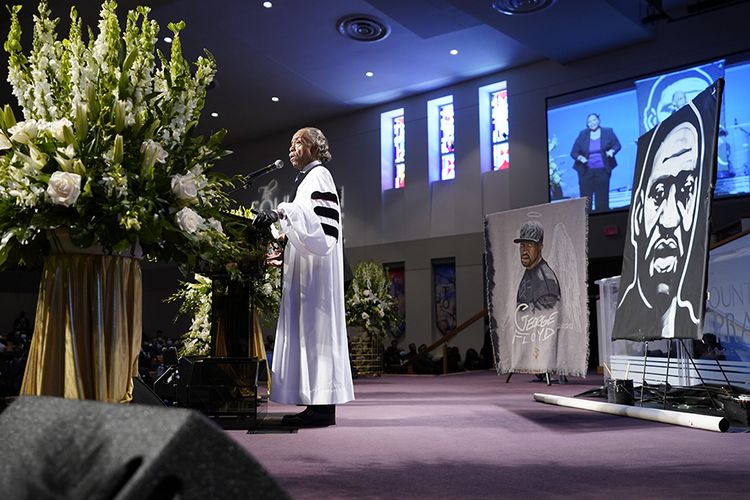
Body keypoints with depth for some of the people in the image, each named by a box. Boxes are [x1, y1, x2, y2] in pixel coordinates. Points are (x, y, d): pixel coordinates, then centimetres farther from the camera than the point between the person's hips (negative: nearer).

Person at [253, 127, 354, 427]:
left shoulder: (318, 175, -3)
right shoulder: (308, 179, 25)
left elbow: (319, 222, -20)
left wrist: (281, 213, -27)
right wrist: (284, 250, 20)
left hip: (316, 270, -10)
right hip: (307, 270, 10)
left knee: (316, 328, -12)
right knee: (308, 330, 5)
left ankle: (324, 406, -12)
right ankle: (318, 403, 5)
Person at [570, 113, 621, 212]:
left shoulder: (608, 132, 4)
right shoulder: (583, 134, 2)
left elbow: (617, 145, 7)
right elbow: (573, 152, 2)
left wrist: (612, 151, -15)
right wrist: (580, 157, -19)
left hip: (602, 170, 0)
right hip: (586, 171, 0)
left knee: (602, 198, 2)